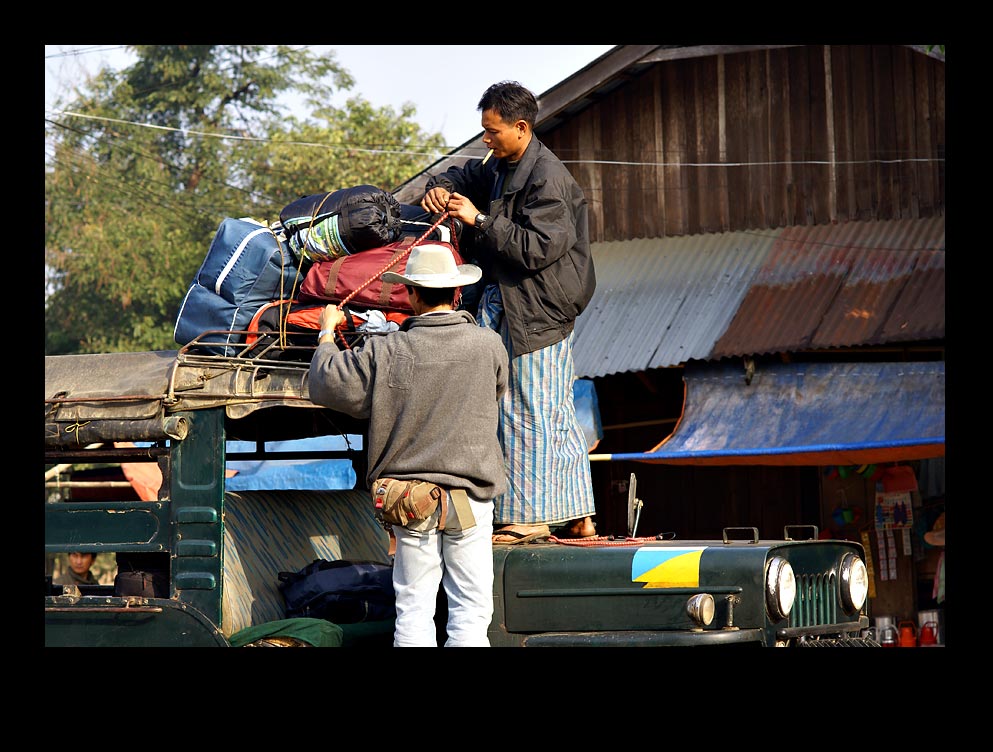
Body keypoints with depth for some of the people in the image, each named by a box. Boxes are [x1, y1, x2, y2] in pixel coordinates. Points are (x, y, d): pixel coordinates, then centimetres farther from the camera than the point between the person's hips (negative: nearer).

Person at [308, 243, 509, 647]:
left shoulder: (384, 352, -9)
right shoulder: (488, 345, -7)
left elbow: (326, 382, 0)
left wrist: (327, 332, 19)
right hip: (470, 499, -1)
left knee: (413, 608, 8)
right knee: (471, 608, 4)